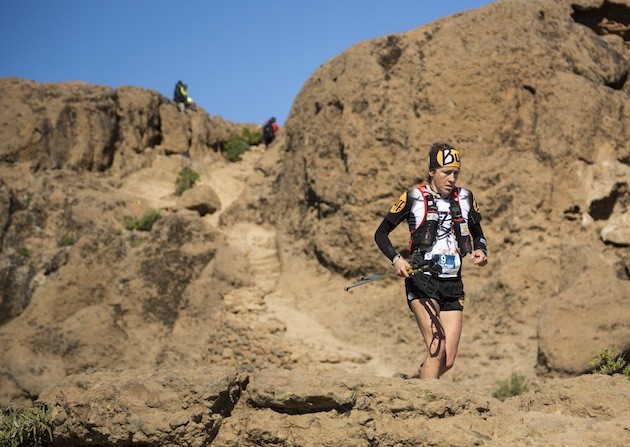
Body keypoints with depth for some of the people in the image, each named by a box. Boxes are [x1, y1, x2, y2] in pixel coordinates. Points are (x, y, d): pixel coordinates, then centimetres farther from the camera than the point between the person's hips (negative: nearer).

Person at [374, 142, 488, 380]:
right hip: (422, 281, -4)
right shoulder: (414, 198, -4)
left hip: (453, 285, 4)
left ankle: (408, 382, 25)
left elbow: (477, 234, 22)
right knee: (437, 347, -21)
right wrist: (396, 259, -15)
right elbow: (381, 233, 2)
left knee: (448, 361, -1)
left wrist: (480, 251, -1)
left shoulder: (465, 198, 8)